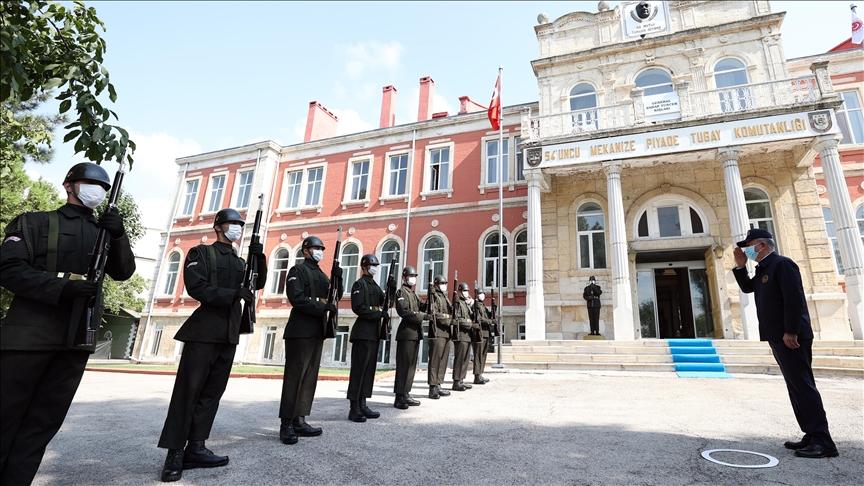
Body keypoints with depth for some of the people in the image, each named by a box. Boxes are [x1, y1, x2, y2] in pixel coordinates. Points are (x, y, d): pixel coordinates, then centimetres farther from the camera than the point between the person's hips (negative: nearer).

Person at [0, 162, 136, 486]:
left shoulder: (104, 232, 15)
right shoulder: (34, 222, 5)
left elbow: (123, 272, 4)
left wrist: (118, 235, -12)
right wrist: (62, 288, -21)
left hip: (78, 338, 4)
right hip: (30, 334, -4)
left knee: (45, 421, 8)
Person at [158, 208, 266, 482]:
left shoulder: (240, 262, 18)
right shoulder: (201, 253, 0)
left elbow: (258, 283, 6)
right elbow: (196, 287, -13)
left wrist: (259, 257, -9)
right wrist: (234, 294, -22)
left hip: (229, 335, 6)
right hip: (204, 332, -6)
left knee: (213, 392, 8)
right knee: (188, 391, -2)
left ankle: (195, 449, 16)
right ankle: (175, 454, 7)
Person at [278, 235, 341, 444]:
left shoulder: (321, 274, 21)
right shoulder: (297, 270, -2)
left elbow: (335, 297, 16)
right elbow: (297, 299, -15)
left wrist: (338, 278, 0)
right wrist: (323, 307, -20)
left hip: (317, 331, 8)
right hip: (300, 331, -8)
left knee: (310, 376, 8)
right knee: (295, 375, -6)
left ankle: (299, 420, 15)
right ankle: (286, 424, 0)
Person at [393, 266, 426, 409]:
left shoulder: (413, 293, 20)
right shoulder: (401, 292, -7)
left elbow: (420, 307, 13)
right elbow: (404, 312, -18)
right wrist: (423, 316, -19)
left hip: (415, 333, 9)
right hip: (406, 332, -9)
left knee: (412, 365, 12)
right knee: (403, 365, -6)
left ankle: (406, 394, 20)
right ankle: (399, 397, -1)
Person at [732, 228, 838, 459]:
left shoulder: (782, 264, -11)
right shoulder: (763, 269, 17)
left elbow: (794, 299, -19)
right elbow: (748, 287, 26)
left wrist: (790, 332, -22)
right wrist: (740, 267, 12)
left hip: (791, 337, -10)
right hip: (777, 337, 10)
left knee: (803, 386, -8)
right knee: (796, 387, 11)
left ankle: (823, 442, -4)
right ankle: (812, 436, 17)